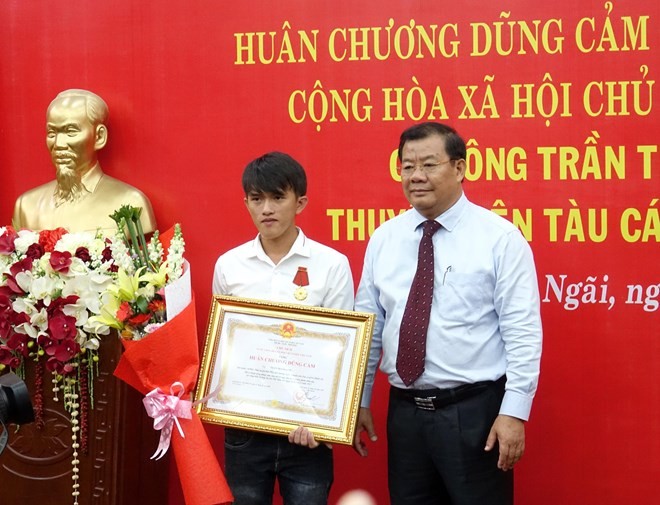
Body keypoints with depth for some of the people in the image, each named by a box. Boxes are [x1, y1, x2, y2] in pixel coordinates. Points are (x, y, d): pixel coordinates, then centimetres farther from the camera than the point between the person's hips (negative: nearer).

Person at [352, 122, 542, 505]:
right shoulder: (383, 240, 7)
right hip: (405, 410, 4)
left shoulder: (500, 238, -7)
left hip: (475, 411, -4)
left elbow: (523, 332, -10)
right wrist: (359, 401, 11)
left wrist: (514, 412, -15)